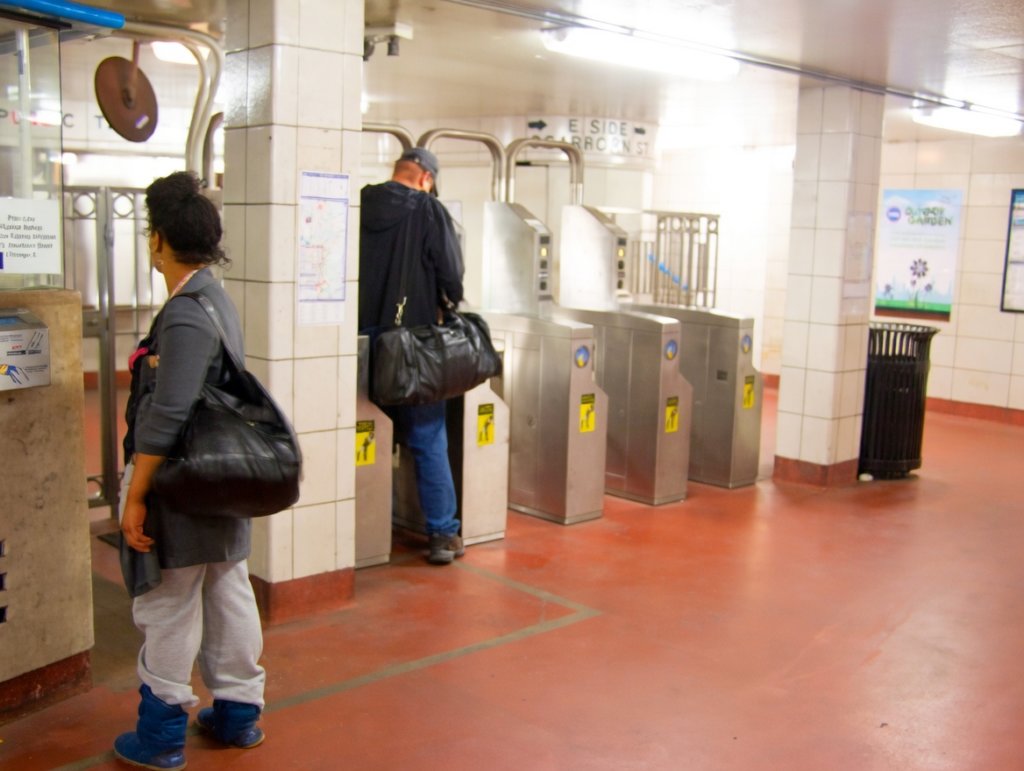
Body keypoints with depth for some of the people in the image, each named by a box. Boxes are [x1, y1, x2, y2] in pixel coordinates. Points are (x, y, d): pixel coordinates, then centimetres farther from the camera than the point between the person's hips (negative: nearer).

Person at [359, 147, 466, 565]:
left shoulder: (359, 206, 5)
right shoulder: (429, 210, -6)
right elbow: (452, 273, -6)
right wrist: (450, 306, 14)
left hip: (361, 339, 4)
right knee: (428, 440, 3)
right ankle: (443, 533, 5)